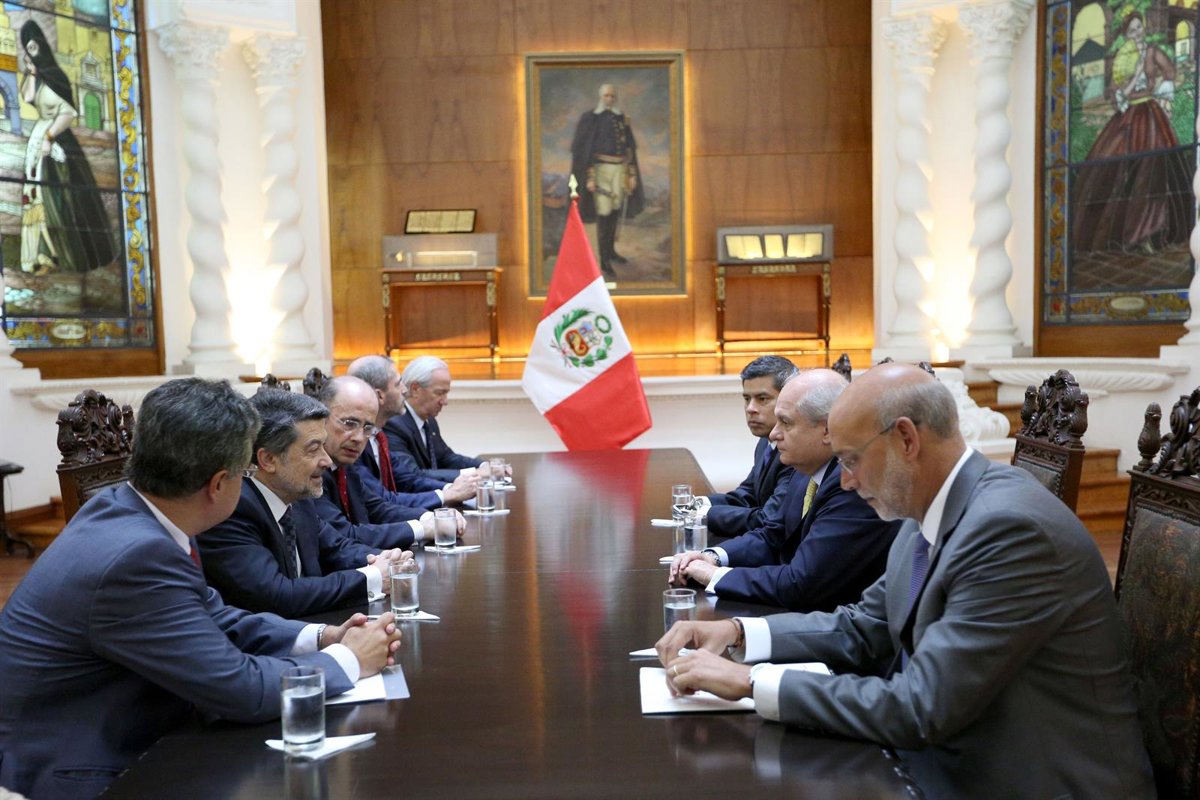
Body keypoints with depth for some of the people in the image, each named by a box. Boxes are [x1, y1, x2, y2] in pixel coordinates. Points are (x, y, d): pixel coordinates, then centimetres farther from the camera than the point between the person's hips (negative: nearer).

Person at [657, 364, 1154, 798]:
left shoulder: (1010, 528, -26)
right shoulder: (929, 514, 1)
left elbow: (920, 710, -27)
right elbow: (862, 630, 11)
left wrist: (752, 681, -22)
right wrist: (738, 632, -3)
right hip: (947, 756, 7)